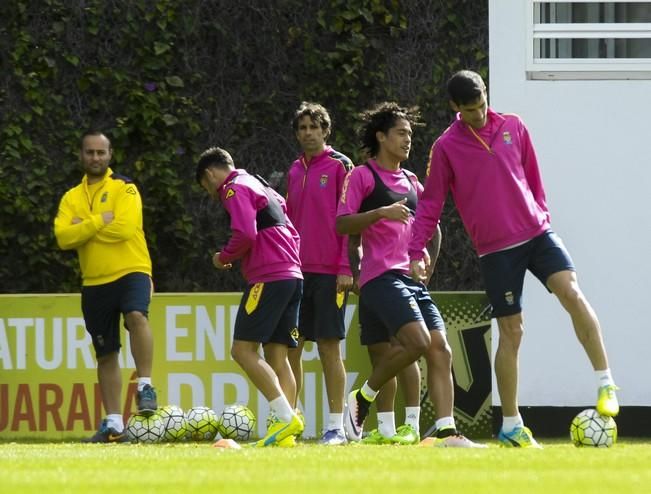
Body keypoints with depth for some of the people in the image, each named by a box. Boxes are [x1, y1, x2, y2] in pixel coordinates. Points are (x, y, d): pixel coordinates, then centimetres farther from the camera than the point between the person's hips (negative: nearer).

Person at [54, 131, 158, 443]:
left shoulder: (124, 189, -1)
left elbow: (124, 227, -17)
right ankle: (113, 424, 14)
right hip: (94, 283, 5)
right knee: (105, 355, 8)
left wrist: (83, 227, -8)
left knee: (136, 316, -35)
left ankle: (145, 386, -25)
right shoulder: (71, 198, 10)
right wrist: (100, 221, -14)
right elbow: (63, 237, -5)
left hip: (131, 272, -5)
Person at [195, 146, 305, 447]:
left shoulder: (235, 189, -2)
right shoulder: (262, 188, 27)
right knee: (277, 356, 5)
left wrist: (224, 257, 0)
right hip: (293, 276, 9)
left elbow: (245, 234, -16)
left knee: (243, 350, -9)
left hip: (268, 279, -9)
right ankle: (286, 433, -3)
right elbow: (291, 232, 25)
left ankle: (286, 418, -20)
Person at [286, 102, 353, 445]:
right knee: (290, 347, 3)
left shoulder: (339, 166, -2)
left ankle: (336, 427, -1)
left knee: (329, 346, -4)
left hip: (329, 272, -6)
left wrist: (346, 268, -12)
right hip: (296, 271, 6)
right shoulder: (295, 171, 15)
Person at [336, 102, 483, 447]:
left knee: (440, 350, -8)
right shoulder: (362, 176, 1)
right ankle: (362, 399, -5)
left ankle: (447, 431, -13)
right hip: (380, 276, -8)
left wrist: (428, 257, 19)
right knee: (417, 341, -24)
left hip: (412, 277, 8)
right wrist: (380, 213, -20)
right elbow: (341, 224, -7)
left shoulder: (411, 182, 22)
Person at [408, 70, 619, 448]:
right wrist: (416, 252, -3)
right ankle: (511, 426, 9)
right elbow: (431, 204, 3)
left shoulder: (513, 128, 7)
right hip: (496, 249, -2)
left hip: (537, 233, 2)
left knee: (572, 292, -21)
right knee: (511, 332, -1)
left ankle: (606, 384, -15)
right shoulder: (446, 147, 0)